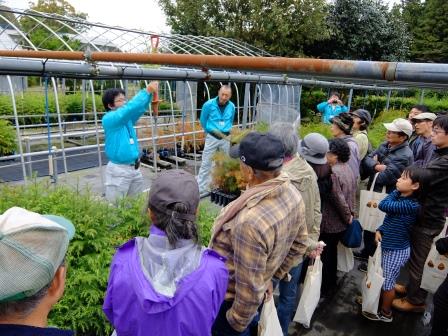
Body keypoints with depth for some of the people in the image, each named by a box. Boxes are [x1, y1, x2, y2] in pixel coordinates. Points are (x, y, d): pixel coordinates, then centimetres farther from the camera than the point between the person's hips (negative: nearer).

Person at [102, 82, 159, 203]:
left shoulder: (127, 117, 10)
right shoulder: (108, 119, -13)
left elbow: (140, 108, -2)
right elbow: (130, 107, -23)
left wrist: (151, 93, -18)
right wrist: (147, 90, -22)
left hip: (134, 168, 8)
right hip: (118, 170, -7)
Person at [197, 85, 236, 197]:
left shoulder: (232, 107, -3)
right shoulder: (209, 105, -13)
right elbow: (203, 121, 4)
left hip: (225, 138, 3)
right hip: (212, 137, -3)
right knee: (206, 164, -2)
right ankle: (202, 189, 5)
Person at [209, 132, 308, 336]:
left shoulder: (250, 221, -41)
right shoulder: (292, 192, -14)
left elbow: (250, 288, -29)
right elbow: (300, 244, 2)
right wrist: (273, 276, 12)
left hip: (232, 299, -7)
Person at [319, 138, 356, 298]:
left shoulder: (333, 173, -25)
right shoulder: (348, 169, 5)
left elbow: (338, 199, -25)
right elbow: (352, 194, 11)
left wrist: (347, 216, -11)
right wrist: (350, 213, 13)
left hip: (330, 224, -9)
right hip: (341, 223, 9)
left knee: (325, 256, 8)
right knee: (332, 253, 22)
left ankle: (325, 289, 22)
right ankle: (331, 285, 38)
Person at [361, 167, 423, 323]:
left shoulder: (411, 205, -27)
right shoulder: (400, 199, 0)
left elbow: (383, 205, -33)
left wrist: (396, 192, -19)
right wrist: (380, 230, -6)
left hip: (397, 251, -8)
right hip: (388, 247, 8)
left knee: (387, 282, 11)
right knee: (382, 278, 23)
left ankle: (385, 313, 31)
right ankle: (380, 301, 44)